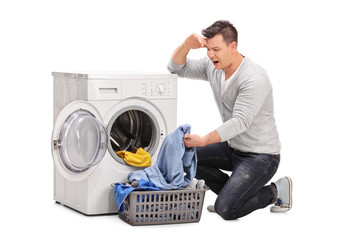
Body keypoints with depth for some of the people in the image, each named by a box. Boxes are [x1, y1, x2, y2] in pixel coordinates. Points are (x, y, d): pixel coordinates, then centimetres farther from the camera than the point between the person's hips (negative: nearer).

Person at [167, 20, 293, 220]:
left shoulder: (255, 79, -25)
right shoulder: (212, 67, 0)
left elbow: (240, 122, -30)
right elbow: (176, 68, 5)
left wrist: (204, 140, -38)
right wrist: (186, 45, -16)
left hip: (261, 156, -8)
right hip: (233, 148, 9)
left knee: (226, 210, -20)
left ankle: (276, 191, 4)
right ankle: (231, 191, 13)